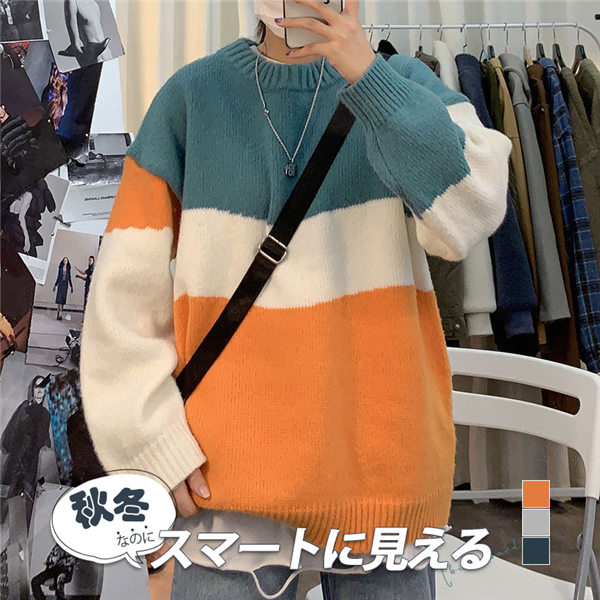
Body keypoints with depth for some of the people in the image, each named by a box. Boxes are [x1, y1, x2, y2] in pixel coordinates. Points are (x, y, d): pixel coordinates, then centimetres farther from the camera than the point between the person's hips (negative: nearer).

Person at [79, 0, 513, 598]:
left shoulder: (403, 83, 3)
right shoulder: (192, 95, 1)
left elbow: (470, 213, -15)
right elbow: (129, 284, -1)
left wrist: (369, 77, -21)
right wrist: (156, 441, -5)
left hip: (382, 453, 1)